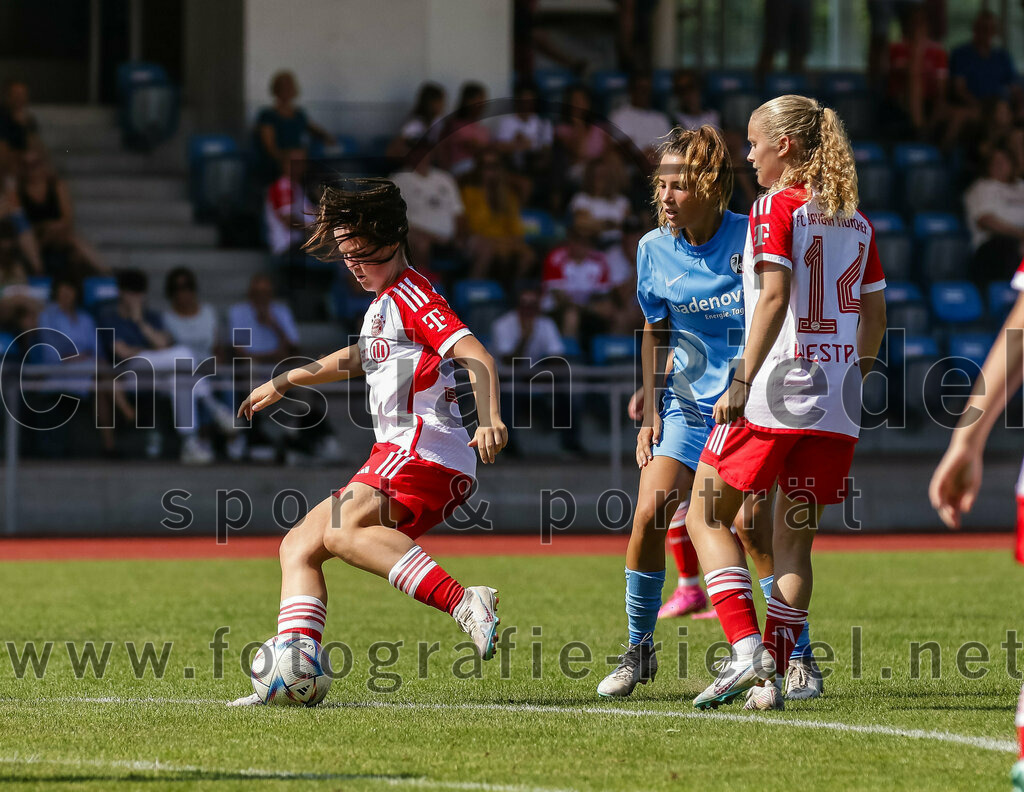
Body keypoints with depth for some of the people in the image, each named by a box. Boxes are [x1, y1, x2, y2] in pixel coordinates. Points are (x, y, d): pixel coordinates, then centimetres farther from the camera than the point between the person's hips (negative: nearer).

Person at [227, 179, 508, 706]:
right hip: (400, 456, 10)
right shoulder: (382, 304, 24)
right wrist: (282, 383, 56)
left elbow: (475, 356, -20)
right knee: (299, 546, 7)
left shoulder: (410, 294, -6)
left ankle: (464, 604, -42)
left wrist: (490, 420, -37)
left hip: (425, 450, -10)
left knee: (342, 531, -31)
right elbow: (356, 359, 46)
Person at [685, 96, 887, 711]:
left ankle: (747, 650, -10)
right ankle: (773, 677, 5)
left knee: (707, 518, 5)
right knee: (795, 538, 11)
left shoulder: (777, 208, -6)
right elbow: (875, 315, 16)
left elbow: (775, 297, -17)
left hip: (775, 390, -6)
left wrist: (742, 382, -18)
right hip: (839, 405, 6)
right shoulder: (855, 221, 13)